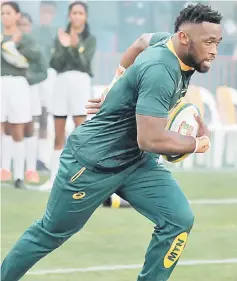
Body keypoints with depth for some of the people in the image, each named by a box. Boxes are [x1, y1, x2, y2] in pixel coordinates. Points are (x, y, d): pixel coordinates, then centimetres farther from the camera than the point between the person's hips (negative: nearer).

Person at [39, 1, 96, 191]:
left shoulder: (90, 39, 5)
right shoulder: (61, 37, 12)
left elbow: (84, 63, -8)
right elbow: (55, 65, 2)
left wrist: (75, 46, -24)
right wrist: (64, 46, -14)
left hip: (80, 83, -3)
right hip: (61, 83, 3)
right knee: (59, 136, 7)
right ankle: (54, 178, 13)